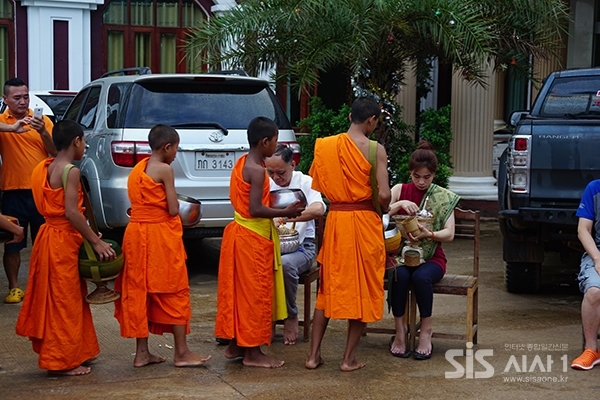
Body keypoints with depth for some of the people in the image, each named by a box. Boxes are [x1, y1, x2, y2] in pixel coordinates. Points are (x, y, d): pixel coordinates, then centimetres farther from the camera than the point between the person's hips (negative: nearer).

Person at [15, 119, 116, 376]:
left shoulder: (46, 168, 11)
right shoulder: (70, 171, -16)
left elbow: (55, 205, 11)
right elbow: (71, 212, -23)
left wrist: (89, 237, 9)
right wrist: (96, 242, -19)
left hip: (50, 235, 9)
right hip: (63, 241, -9)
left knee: (71, 298, 17)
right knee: (64, 301, 0)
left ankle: (76, 353, 27)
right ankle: (62, 362, 7)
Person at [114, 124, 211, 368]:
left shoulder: (137, 169, 12)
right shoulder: (165, 170, -11)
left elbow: (139, 203, 12)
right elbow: (173, 209, -12)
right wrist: (171, 204, 7)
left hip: (136, 232, 7)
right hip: (161, 234, -7)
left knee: (139, 292, 9)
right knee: (173, 292, 1)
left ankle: (142, 352, 13)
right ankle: (182, 353, 4)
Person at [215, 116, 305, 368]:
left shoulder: (241, 163, 9)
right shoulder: (257, 170, -19)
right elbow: (255, 209, -25)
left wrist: (276, 208, 13)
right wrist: (285, 212, -17)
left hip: (239, 232, 9)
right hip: (253, 238, -9)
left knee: (238, 290, 14)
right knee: (255, 293, -2)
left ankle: (235, 345, 22)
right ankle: (252, 352, 5)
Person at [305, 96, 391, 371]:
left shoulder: (325, 146, 3)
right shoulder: (375, 150, -10)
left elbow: (317, 185, 4)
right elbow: (383, 195, -16)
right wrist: (385, 208, 5)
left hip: (335, 219, 4)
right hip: (364, 222, -4)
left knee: (329, 287, 15)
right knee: (362, 291, 8)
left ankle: (314, 354, 16)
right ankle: (349, 358, 12)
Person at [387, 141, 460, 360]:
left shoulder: (444, 197, 2)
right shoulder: (400, 190, 4)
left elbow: (449, 234, -8)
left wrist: (429, 234, -28)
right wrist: (400, 204, -27)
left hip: (431, 257, -1)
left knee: (421, 277, -34)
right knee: (400, 275, -33)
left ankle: (426, 331, -16)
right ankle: (400, 331, -18)